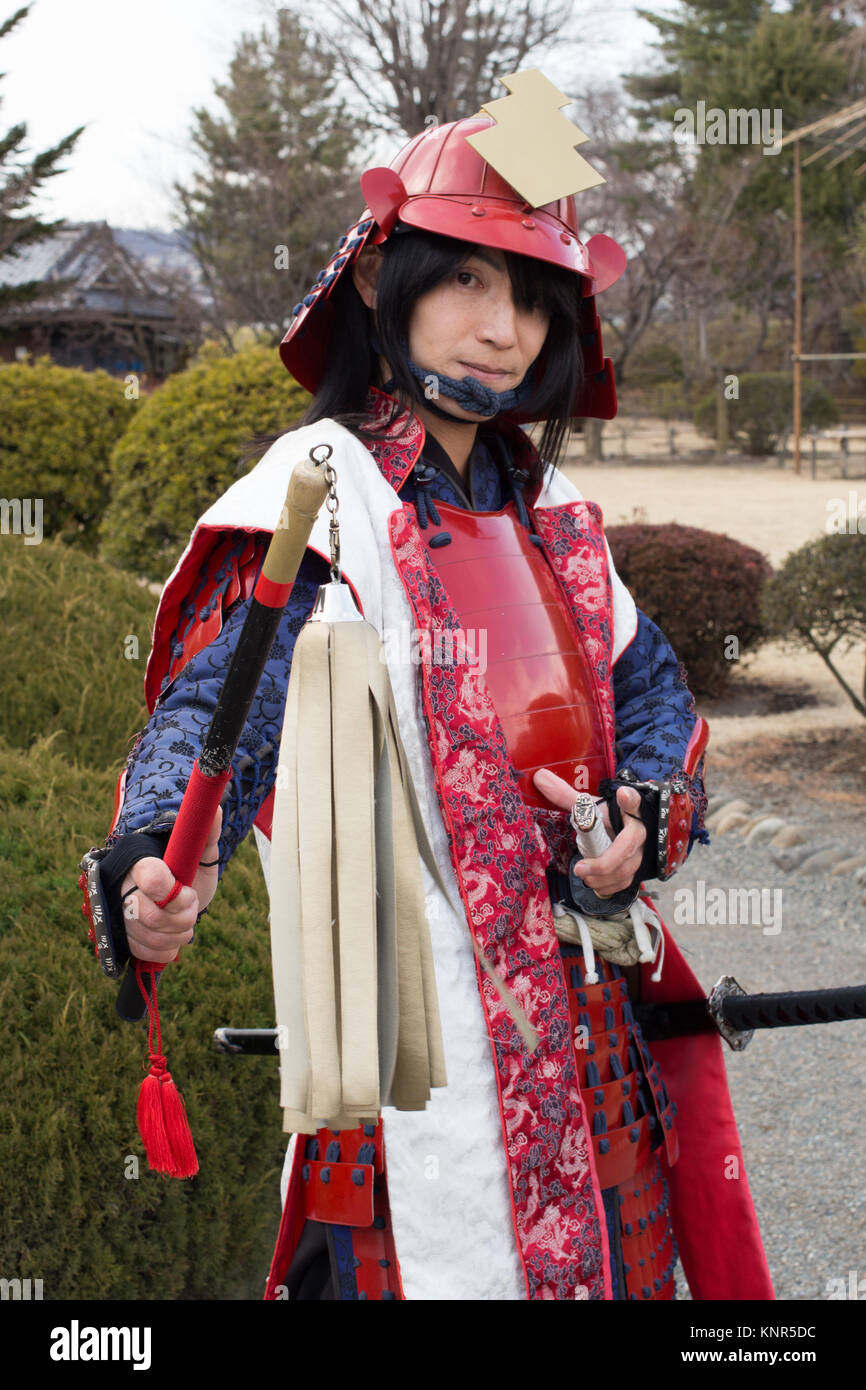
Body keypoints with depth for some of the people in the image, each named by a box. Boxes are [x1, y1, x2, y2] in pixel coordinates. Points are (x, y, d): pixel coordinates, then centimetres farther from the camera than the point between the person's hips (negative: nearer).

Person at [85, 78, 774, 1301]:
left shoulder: (549, 508, 11)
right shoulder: (318, 491, -10)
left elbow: (650, 690, 17)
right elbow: (214, 701, -22)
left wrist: (644, 817, -4)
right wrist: (160, 866, -42)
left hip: (589, 1007, 7)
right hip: (421, 1023, -7)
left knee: (605, 1257, 14)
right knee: (436, 1258, -5)